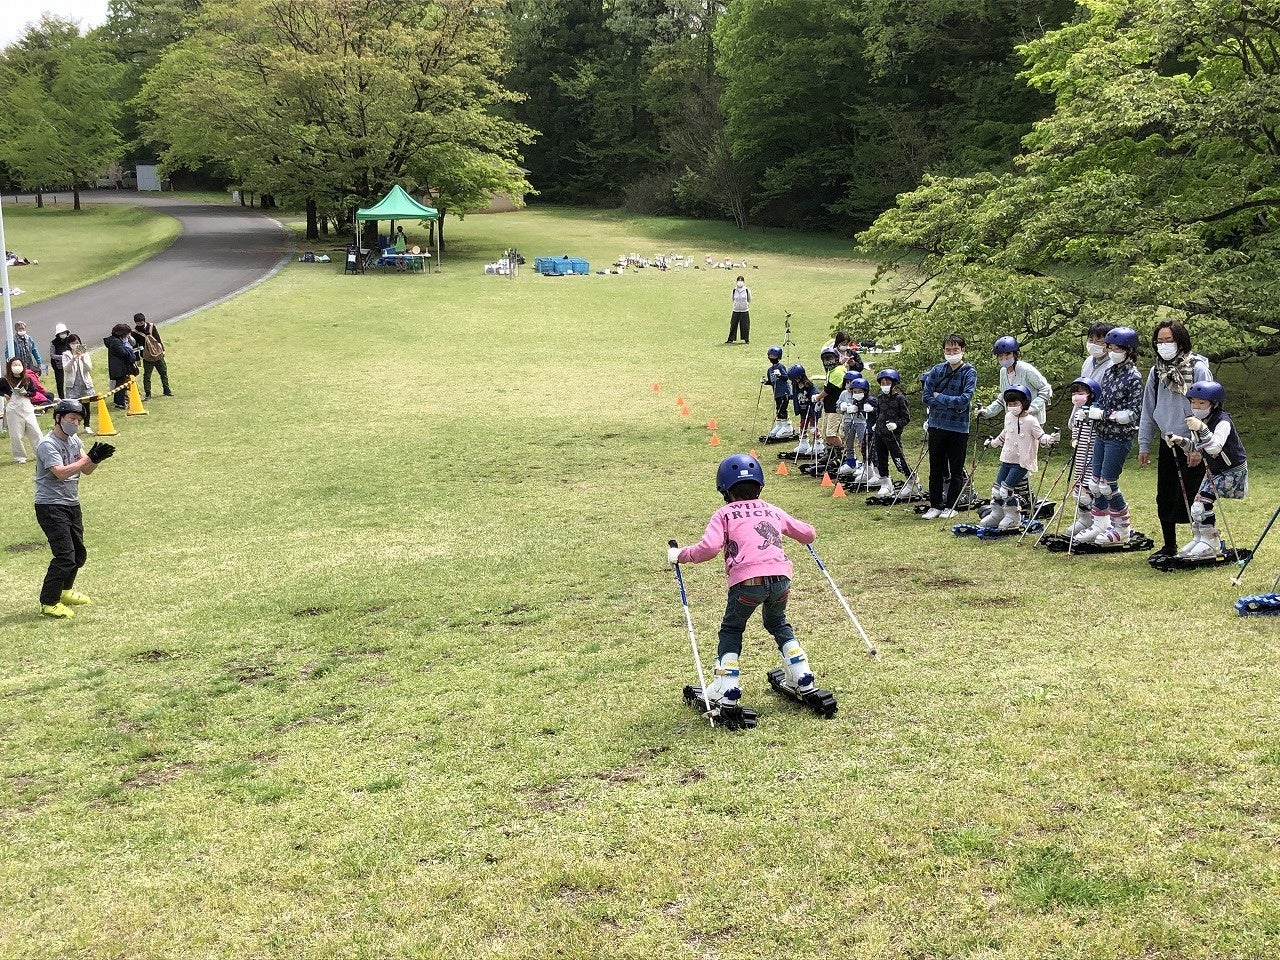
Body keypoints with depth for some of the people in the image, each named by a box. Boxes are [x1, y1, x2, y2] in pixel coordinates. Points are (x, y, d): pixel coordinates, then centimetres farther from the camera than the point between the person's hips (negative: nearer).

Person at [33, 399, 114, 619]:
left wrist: (96, 458, -15)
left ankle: (64, 591, 38)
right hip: (51, 507, -9)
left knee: (78, 554, 18)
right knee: (65, 556, -13)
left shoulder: (74, 440, 8)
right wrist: (89, 458, -30)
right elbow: (61, 473, -29)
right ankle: (48, 602, -2)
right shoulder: (48, 444, -17)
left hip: (72, 504, 9)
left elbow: (86, 470, 6)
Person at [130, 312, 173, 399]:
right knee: (147, 376, -1)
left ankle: (167, 390, 27)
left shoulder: (152, 327, -1)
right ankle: (148, 394, 8)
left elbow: (158, 339, 8)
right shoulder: (135, 333, -7)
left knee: (164, 373, 13)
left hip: (158, 355, 3)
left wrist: (162, 350, 10)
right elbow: (134, 346, -1)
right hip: (147, 358, -3)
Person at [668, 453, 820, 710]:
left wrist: (680, 555, 8)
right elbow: (808, 534, 28)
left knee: (731, 630, 17)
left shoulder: (724, 514, 11)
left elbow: (709, 547, -6)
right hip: (780, 578, 4)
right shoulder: (773, 511, 23)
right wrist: (805, 535, 51)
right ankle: (804, 682, 28)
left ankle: (726, 693, 7)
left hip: (747, 581, -4)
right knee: (778, 624, 30)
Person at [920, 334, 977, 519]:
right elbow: (927, 397, -3)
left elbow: (964, 400, -15)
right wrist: (953, 404, -9)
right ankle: (935, 505, 16)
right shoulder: (936, 370, 4)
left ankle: (951, 506, 15)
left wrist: (939, 397, -8)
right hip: (936, 425, 3)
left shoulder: (969, 372, -4)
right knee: (936, 469, 9)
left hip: (959, 428, -3)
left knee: (956, 470, 6)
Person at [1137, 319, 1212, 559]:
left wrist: (1198, 448, -14)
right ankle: (1168, 547, 23)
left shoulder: (1198, 369, -9)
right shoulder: (1157, 371, 8)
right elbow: (1148, 411, 14)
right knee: (1165, 499, 10)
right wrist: (1144, 445, 11)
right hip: (1167, 446, 6)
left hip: (1192, 447, -6)